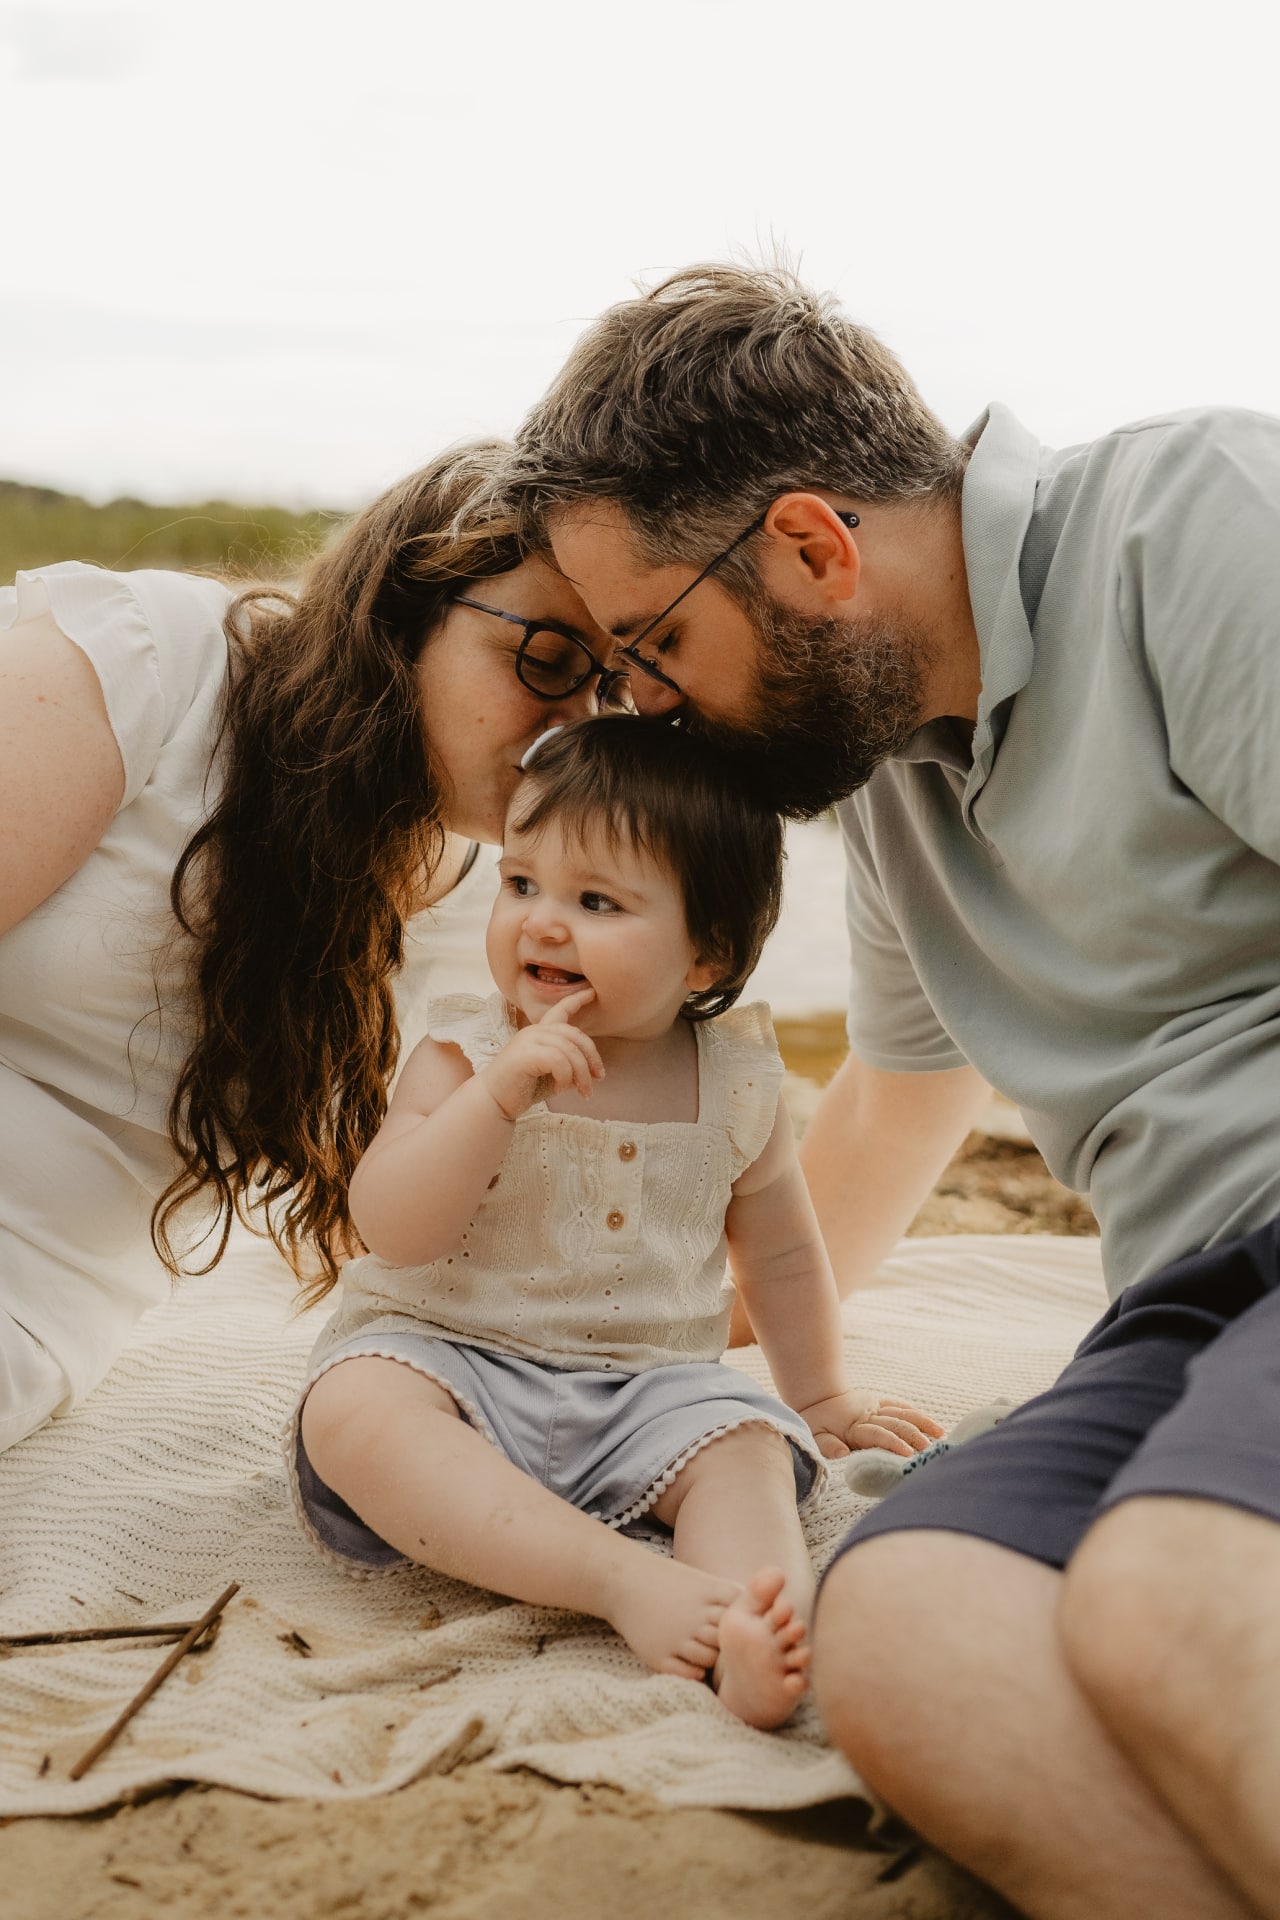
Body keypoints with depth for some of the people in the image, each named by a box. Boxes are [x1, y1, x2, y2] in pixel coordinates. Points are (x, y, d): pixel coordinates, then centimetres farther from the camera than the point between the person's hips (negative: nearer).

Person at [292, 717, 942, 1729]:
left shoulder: (736, 1086, 1)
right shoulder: (466, 1054, -6)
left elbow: (781, 1252, 18)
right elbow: (392, 1230, -19)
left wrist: (821, 1395, 25)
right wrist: (499, 1092, -29)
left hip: (647, 1388, 2)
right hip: (450, 1356, -1)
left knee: (747, 1445, -25)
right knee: (353, 1410, -31)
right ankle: (628, 1581, -40)